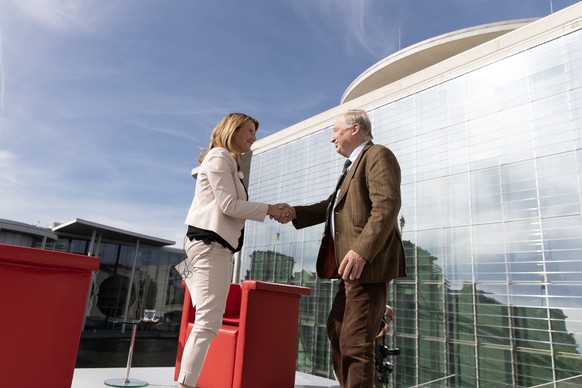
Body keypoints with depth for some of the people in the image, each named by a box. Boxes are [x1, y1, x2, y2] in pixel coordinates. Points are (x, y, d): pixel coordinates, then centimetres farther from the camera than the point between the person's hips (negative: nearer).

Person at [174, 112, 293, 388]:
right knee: (208, 322, -13)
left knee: (208, 321, 9)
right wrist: (269, 209, -6)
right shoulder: (219, 157, -4)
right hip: (211, 243, -10)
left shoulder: (229, 162, 25)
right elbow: (229, 205, -14)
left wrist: (271, 211, 7)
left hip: (217, 244, 10)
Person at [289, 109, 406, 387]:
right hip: (351, 263, 11)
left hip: (368, 263, -11)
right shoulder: (354, 165, 25)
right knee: (337, 331, 20)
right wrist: (295, 213, 12)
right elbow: (333, 205, 24)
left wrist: (361, 251, -30)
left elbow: (388, 205, -21)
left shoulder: (377, 155, -7)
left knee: (355, 342, -7)